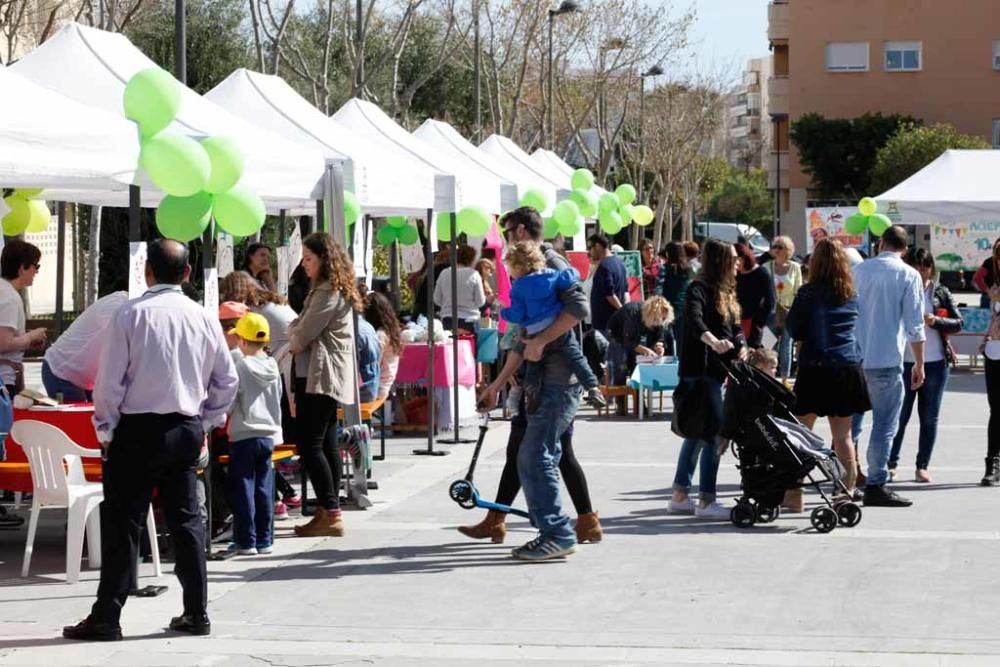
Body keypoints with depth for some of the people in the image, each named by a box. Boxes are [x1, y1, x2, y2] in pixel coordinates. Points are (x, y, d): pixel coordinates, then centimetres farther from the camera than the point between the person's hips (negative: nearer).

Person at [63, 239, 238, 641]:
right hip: (187, 430, 4)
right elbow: (227, 380, 8)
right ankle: (196, 613, 12)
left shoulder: (131, 315, -10)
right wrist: (207, 423, 19)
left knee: (123, 523, -1)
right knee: (186, 520, 11)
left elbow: (110, 380, -10)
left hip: (137, 430, -4)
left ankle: (106, 618, 0)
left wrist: (105, 430, 1)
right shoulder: (203, 319, 2)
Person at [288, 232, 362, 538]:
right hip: (325, 375, 11)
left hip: (320, 375, -11)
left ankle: (330, 514, -13)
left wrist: (294, 339, 6)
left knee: (309, 444, -11)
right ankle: (329, 510, 14)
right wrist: (298, 337, -1)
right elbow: (302, 327, 19)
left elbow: (303, 334, -15)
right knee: (325, 442, 11)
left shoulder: (328, 292, -15)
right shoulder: (334, 289, 19)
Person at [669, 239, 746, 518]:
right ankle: (706, 501, -7)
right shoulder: (699, 289, -11)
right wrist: (712, 341, -47)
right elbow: (694, 319, -29)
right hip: (700, 370, -9)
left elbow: (736, 327, 14)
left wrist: (741, 346, -8)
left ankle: (680, 497, 20)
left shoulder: (726, 292, 18)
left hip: (717, 371, 9)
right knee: (714, 434, -10)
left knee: (697, 433, 13)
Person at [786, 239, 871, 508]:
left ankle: (794, 494, 3)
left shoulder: (809, 293, -7)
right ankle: (847, 493, 8)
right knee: (843, 436, 8)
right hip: (848, 367, 4)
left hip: (815, 368, -4)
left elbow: (793, 330, -3)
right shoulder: (853, 293, 5)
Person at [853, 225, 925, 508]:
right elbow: (914, 324, -6)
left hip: (854, 357, 5)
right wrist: (919, 364, 1)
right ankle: (875, 485, -4)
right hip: (886, 360, -5)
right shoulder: (909, 275, -3)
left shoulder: (859, 270, 9)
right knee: (885, 425, -1)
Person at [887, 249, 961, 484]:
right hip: (905, 363, -2)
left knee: (930, 418, 7)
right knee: (900, 416, 0)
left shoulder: (940, 293, 6)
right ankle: (891, 463, 8)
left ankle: (923, 466, 14)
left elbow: (958, 323, 4)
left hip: (935, 364, 2)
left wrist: (936, 321, -13)